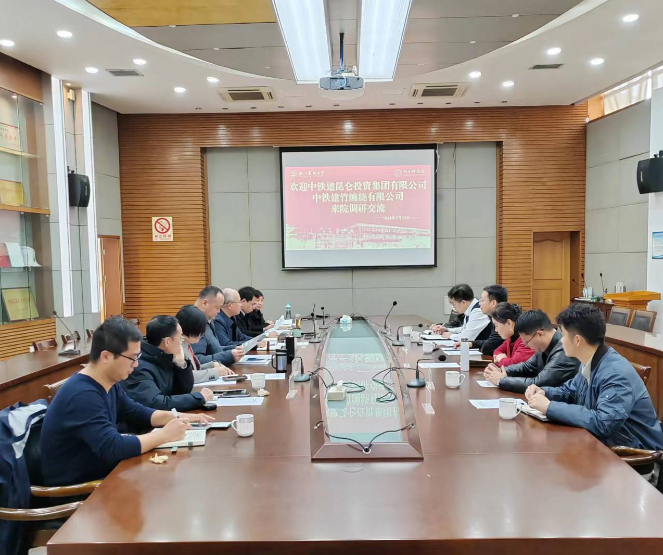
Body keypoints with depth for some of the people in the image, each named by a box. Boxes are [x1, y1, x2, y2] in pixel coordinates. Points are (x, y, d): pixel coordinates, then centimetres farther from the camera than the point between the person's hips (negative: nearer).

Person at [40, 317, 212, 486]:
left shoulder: (110, 383, 0)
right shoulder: (82, 395, -27)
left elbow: (138, 413, 14)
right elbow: (112, 448, -35)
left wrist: (178, 417, -2)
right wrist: (165, 434, -24)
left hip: (100, 472, 8)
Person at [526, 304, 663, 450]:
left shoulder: (616, 373, -28)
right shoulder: (590, 364, 0)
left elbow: (603, 423, -38)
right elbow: (570, 391, 17)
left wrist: (550, 407, -31)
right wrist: (543, 392, -3)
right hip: (606, 442, 7)